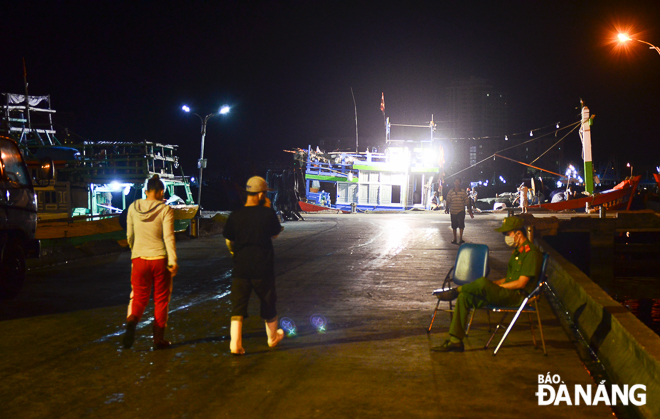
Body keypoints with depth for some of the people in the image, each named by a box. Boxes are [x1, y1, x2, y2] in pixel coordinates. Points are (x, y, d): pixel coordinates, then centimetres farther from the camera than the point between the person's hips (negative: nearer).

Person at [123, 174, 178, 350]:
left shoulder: (133, 207, 2)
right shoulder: (165, 210, -8)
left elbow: (129, 235, 9)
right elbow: (168, 237, -14)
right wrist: (173, 261, -14)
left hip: (139, 258, 2)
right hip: (160, 258, -2)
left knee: (139, 297, 11)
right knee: (161, 299, 10)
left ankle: (132, 320, -21)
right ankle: (158, 339, 13)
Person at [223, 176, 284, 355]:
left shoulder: (235, 216, -4)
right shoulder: (268, 214, -9)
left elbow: (228, 241, 8)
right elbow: (275, 234, 8)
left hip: (241, 268, 1)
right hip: (263, 268, -1)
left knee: (238, 306, 4)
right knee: (268, 302, 18)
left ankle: (235, 343, -5)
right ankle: (273, 337, 35)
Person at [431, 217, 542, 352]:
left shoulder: (531, 253, -11)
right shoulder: (517, 251, 21)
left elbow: (521, 283, -17)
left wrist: (494, 286, -11)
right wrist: (493, 284, 8)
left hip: (518, 296, -9)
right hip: (508, 294, 9)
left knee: (483, 282, -34)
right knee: (464, 297, -8)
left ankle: (457, 290, -4)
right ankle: (455, 340, -11)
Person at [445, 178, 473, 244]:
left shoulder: (463, 192, -1)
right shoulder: (450, 192, 1)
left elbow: (467, 202, 2)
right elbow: (448, 201, 6)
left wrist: (470, 212, 2)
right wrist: (447, 208, -4)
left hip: (461, 211, -2)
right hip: (453, 211, 2)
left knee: (461, 225, -15)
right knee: (454, 226, 10)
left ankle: (460, 239, -8)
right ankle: (454, 239, 24)